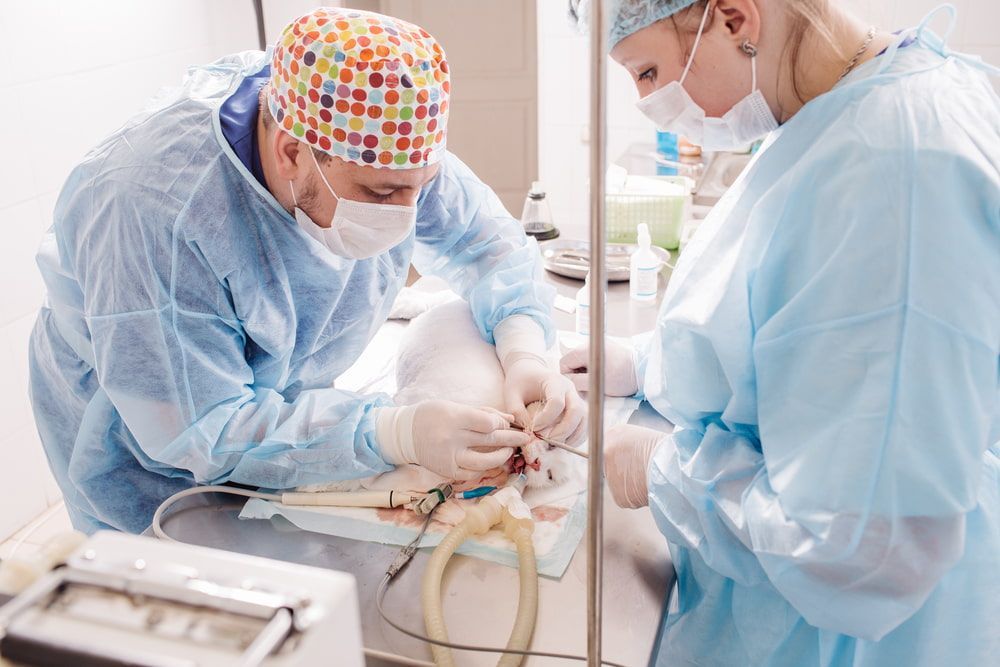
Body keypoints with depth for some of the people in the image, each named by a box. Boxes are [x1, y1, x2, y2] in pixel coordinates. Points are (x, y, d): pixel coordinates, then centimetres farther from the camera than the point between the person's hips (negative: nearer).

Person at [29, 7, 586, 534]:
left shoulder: (382, 152, -21)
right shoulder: (153, 210, -38)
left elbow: (488, 242, -8)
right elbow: (201, 430, -35)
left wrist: (524, 353, -28)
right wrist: (401, 434, -45)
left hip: (282, 405, 5)